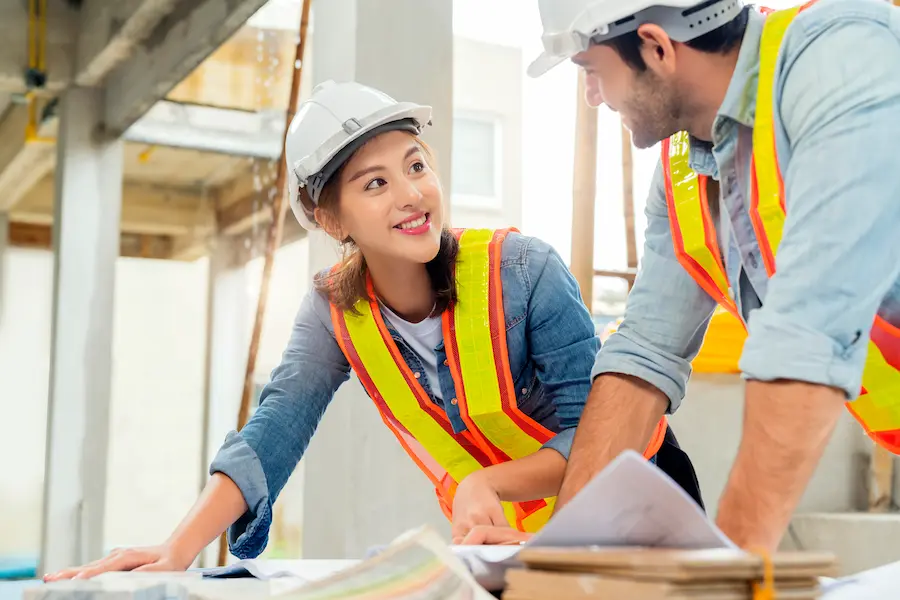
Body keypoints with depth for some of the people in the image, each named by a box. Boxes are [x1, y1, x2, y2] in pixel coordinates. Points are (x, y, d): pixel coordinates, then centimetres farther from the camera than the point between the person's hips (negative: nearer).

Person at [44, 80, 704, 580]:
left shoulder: (525, 270, -25)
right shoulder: (335, 315, -13)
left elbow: (592, 429, -23)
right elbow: (270, 437, -24)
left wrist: (485, 483, -40)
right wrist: (180, 549, -40)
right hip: (508, 534, 3)